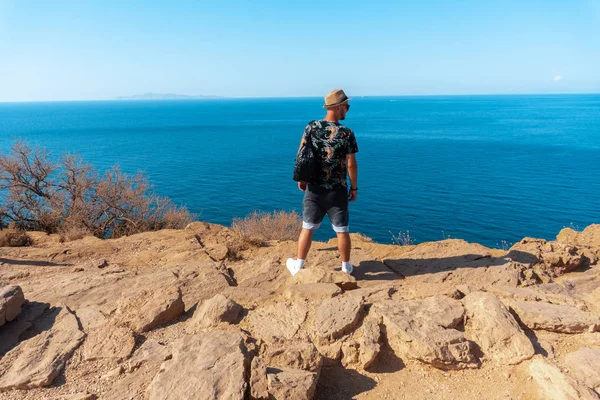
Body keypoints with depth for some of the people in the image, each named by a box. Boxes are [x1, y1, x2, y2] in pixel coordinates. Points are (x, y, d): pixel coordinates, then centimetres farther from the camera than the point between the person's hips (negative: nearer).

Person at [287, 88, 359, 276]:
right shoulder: (347, 134, -11)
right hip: (337, 191, -2)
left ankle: (298, 266, 23)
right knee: (342, 231, 11)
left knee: (307, 228, 13)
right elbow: (351, 164, -9)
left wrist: (301, 178, 11)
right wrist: (354, 187, 4)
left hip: (314, 189, 2)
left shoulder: (311, 127, -4)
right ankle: (346, 267, 25)